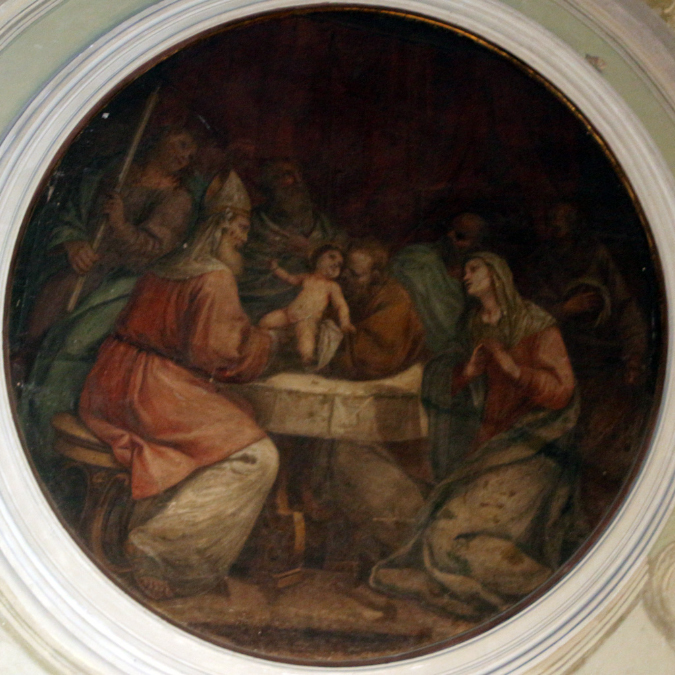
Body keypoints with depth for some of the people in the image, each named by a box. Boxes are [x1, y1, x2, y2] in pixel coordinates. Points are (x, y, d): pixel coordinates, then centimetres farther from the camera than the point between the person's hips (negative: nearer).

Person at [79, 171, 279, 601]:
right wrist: (266, 336, 5)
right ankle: (158, 543, -14)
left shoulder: (166, 268, 18)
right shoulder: (215, 277, -9)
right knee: (255, 456, -12)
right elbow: (224, 347, -15)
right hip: (152, 388, -10)